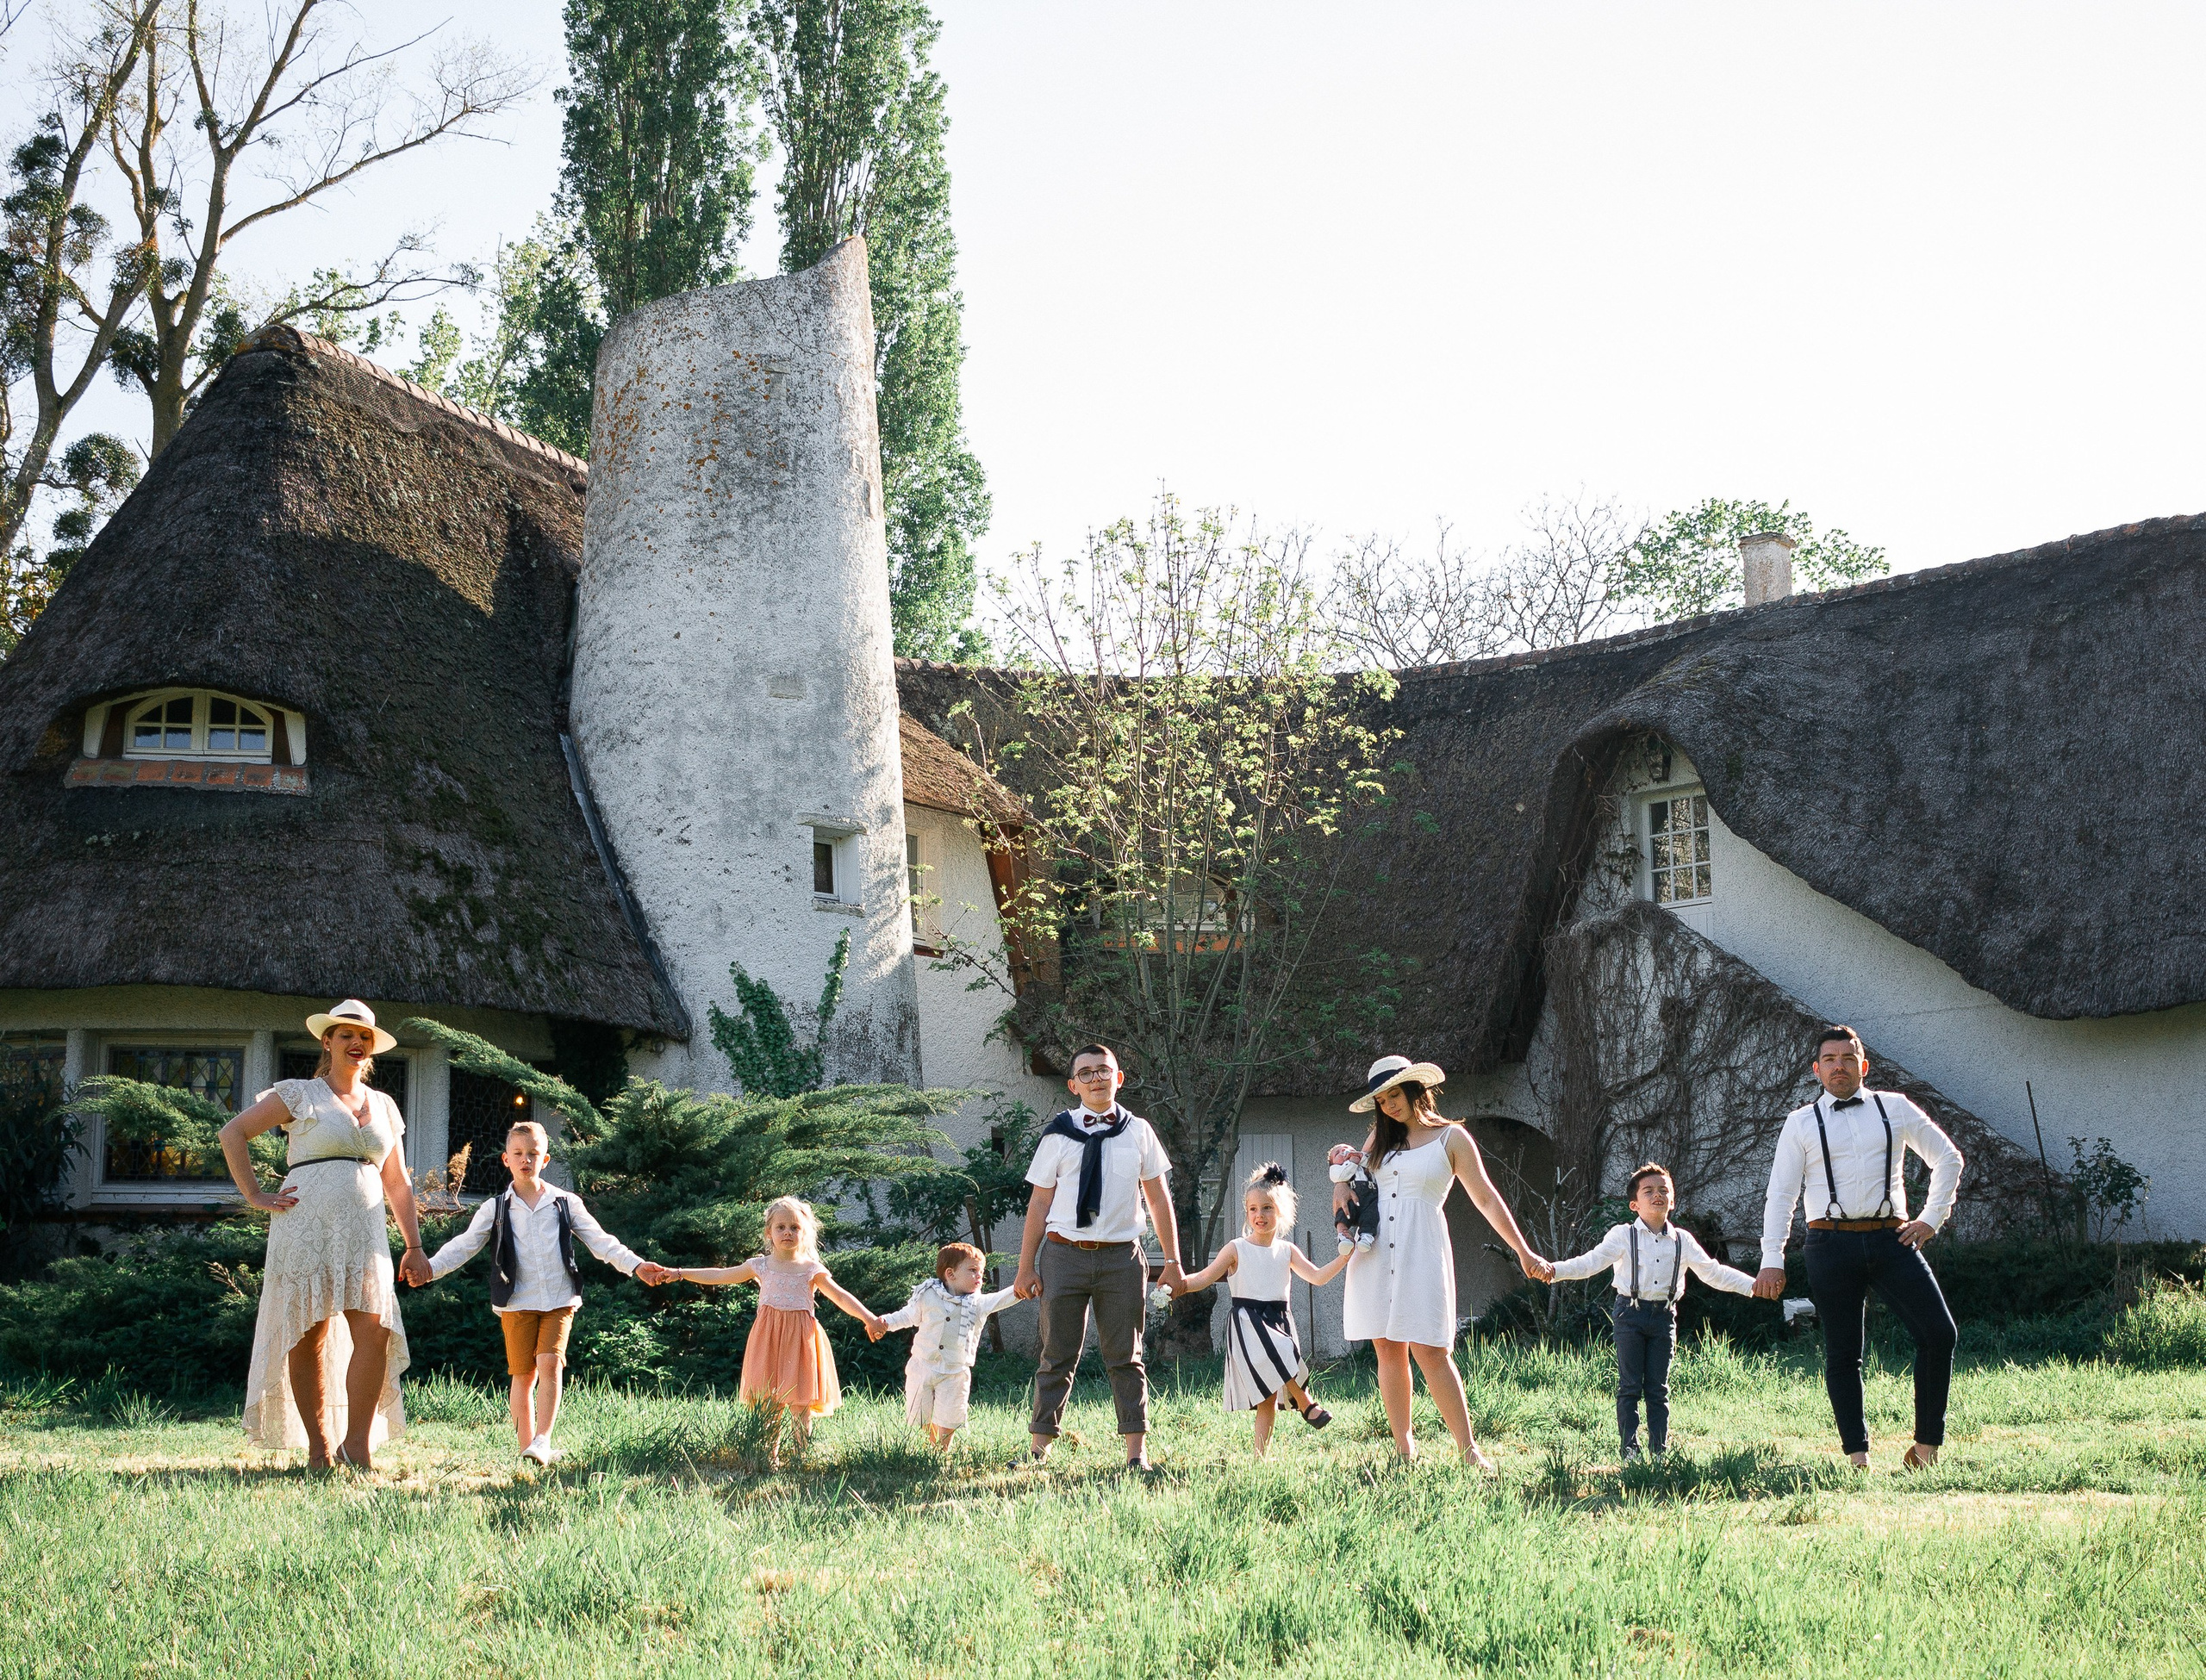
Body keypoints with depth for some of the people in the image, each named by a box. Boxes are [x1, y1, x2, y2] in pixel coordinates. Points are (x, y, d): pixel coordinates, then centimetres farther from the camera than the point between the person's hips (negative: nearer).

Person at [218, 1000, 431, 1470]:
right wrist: (255, 1196, -2)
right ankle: (318, 1447, 6)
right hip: (306, 1232, -3)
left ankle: (357, 1444, -8)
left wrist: (414, 1247, 17)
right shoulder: (299, 1094, 5)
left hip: (364, 1236, 3)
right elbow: (232, 1134, 3)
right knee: (308, 1338, -2)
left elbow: (397, 1185, 22)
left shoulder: (384, 1107, 18)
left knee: (375, 1330, -13)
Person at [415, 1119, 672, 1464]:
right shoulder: (494, 1209, 7)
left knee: (550, 1365, -14)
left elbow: (600, 1241, 5)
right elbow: (464, 1246, 3)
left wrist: (635, 1265, -6)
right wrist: (429, 1268, -11)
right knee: (524, 1374, 0)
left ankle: (542, 1442, -13)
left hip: (559, 1300, 0)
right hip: (517, 1303, 0)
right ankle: (525, 1447, 6)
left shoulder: (566, 1203, 7)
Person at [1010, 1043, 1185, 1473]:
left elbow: (1158, 1199, 12)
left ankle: (1136, 1451, 6)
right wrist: (1026, 1268, 3)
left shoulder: (1138, 1132, 8)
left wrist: (1172, 1260, 8)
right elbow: (1039, 1203, 5)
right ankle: (1037, 1448, 11)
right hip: (1065, 1255, -1)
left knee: (1125, 1357, 4)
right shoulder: (1059, 1135, 3)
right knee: (1058, 1356, 4)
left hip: (1121, 1257, 1)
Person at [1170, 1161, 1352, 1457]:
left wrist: (1344, 1258, -12)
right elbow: (1206, 1277, -3)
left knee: (1270, 1396, 2)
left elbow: (1317, 1277, 2)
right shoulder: (1237, 1249, 1)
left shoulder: (1287, 1251, 10)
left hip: (1279, 1321, 3)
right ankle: (1306, 1402, -6)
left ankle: (1262, 1454, 6)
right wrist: (1180, 1284, -22)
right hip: (1249, 1323, -3)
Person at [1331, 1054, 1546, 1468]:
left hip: (1421, 1250, -4)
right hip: (1375, 1251, 4)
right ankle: (1404, 1449, 6)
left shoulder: (1451, 1138, 3)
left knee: (1429, 1352, -12)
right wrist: (1342, 1164, 5)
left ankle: (1468, 1449, -8)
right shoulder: (1381, 1138, 16)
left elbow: (1486, 1199, 3)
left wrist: (1523, 1251, 0)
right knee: (1388, 1351, 1)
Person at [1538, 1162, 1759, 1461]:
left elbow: (1713, 1273, 12)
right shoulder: (1623, 1236, -1)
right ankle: (1630, 1449, 1)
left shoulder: (1682, 1240, 9)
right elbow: (1590, 1262, -9)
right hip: (1630, 1313, -2)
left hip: (1664, 1315, 2)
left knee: (1658, 1388, 5)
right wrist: (1554, 1270, -24)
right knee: (1629, 1386, -2)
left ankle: (1660, 1450, 9)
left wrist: (1753, 1285, 5)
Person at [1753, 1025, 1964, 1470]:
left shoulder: (1895, 1108, 11)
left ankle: (1927, 1445, -1)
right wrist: (1772, 1260, -2)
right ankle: (1857, 1456, 4)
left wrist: (1931, 1219, 10)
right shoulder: (1801, 1124, 8)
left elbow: (1948, 1158, 20)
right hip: (1832, 1243, -1)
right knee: (1843, 1353, -1)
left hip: (1892, 1238, 1)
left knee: (1939, 1333, -11)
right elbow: (1780, 1195, 6)